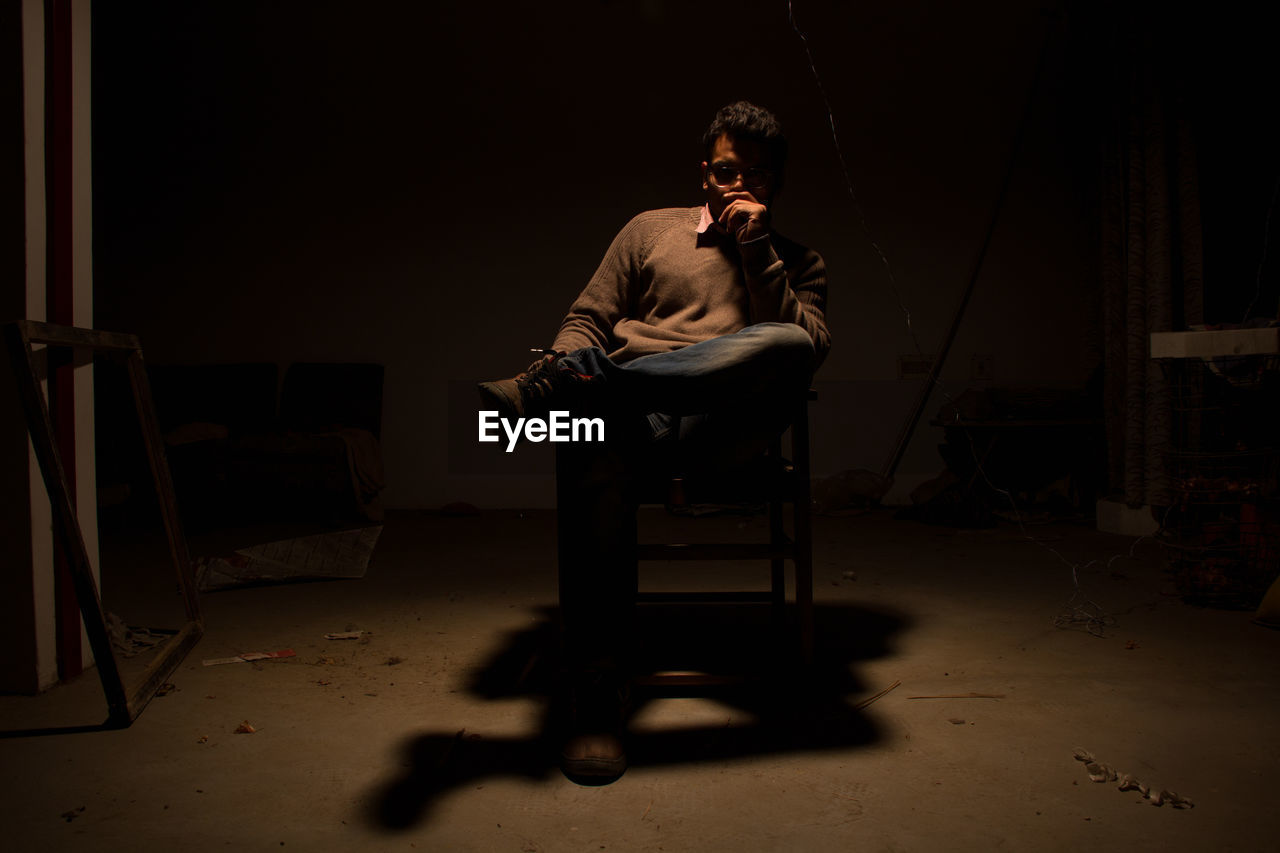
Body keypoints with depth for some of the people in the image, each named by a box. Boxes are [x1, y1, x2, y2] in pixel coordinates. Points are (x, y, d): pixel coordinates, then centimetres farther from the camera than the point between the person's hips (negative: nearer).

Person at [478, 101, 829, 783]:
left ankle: (541, 391, -40)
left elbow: (806, 345, 5)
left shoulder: (798, 262, 25)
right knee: (592, 446, -39)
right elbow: (587, 318, 18)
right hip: (633, 417, 1)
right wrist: (563, 372, -5)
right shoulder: (652, 229, 26)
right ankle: (595, 700, -34)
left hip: (720, 428, 0)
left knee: (784, 344, -35)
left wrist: (756, 250, 0)